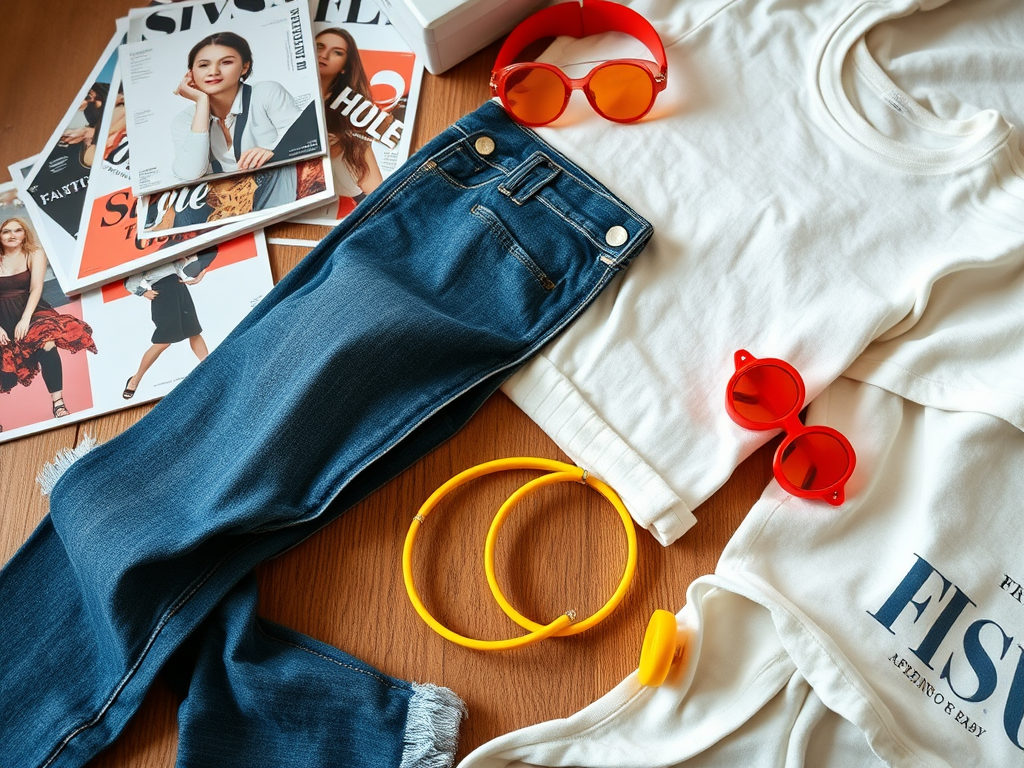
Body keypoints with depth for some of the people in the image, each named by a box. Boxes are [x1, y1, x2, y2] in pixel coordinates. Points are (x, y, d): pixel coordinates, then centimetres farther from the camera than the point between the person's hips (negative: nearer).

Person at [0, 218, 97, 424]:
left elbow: (36, 288, -7)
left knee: (46, 343, -33)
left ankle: (58, 404, -35)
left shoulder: (35, 254, 5)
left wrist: (25, 319, -21)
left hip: (30, 310, -3)